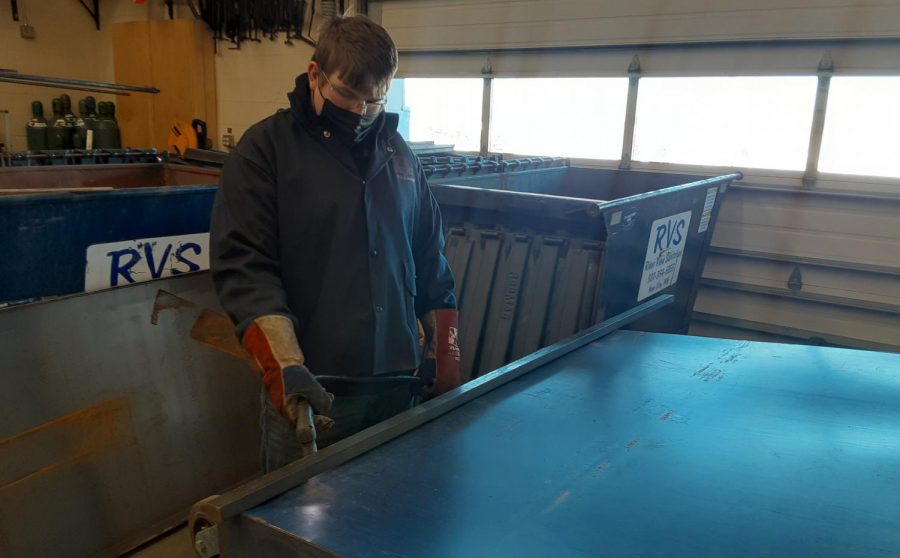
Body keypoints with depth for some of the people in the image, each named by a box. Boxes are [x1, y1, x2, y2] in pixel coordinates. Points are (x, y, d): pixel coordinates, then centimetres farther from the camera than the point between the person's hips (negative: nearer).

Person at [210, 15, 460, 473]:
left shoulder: (398, 153, 11)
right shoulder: (265, 148, -5)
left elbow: (430, 258, 16)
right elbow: (243, 266, -13)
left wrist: (444, 350, 12)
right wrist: (286, 369, -24)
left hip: (399, 380, 5)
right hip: (310, 387, -4)